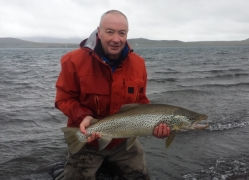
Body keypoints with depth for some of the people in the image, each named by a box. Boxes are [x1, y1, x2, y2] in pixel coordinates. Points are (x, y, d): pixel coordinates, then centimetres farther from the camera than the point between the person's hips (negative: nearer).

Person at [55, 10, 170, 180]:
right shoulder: (75, 60, -18)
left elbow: (141, 102, 2)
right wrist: (83, 117, -28)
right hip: (87, 140, -3)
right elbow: (64, 98, -10)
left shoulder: (138, 63, -7)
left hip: (124, 140, 3)